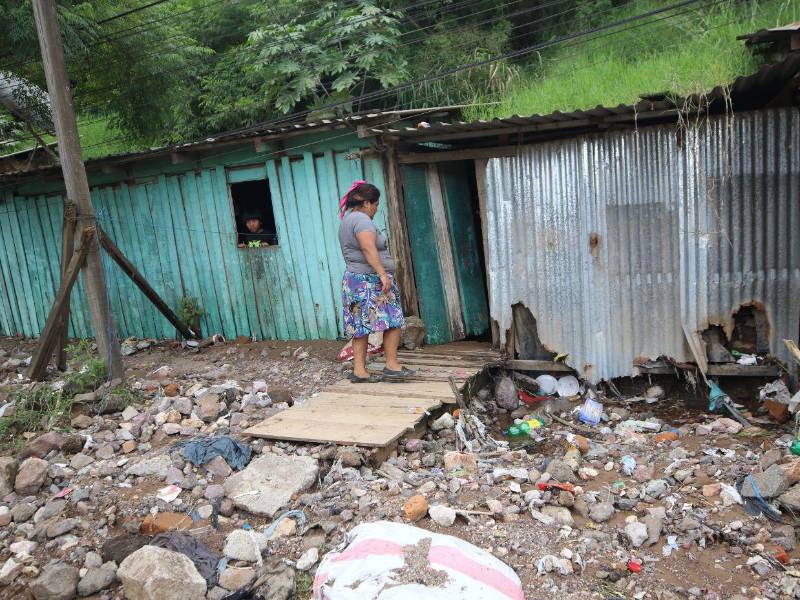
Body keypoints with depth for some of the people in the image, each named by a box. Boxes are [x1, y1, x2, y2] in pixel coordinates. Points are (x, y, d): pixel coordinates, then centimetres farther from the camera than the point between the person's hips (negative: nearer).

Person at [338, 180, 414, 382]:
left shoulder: (346, 219, 20)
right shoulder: (361, 219, -12)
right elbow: (368, 248, -24)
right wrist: (383, 274, -27)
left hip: (353, 280, 10)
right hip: (370, 281, -10)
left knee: (361, 327, 7)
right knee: (393, 321, -4)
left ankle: (359, 371, 7)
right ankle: (392, 366, -2)